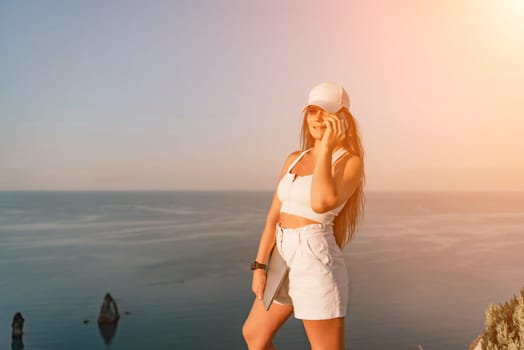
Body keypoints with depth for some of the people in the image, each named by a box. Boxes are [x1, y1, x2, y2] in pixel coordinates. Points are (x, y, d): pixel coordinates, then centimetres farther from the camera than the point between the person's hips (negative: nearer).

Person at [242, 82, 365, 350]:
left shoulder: (351, 161, -9)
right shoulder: (294, 159, 11)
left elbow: (321, 204, -29)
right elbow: (274, 215, 9)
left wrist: (326, 148, -20)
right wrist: (259, 266, 4)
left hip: (315, 264, -8)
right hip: (286, 261, 8)